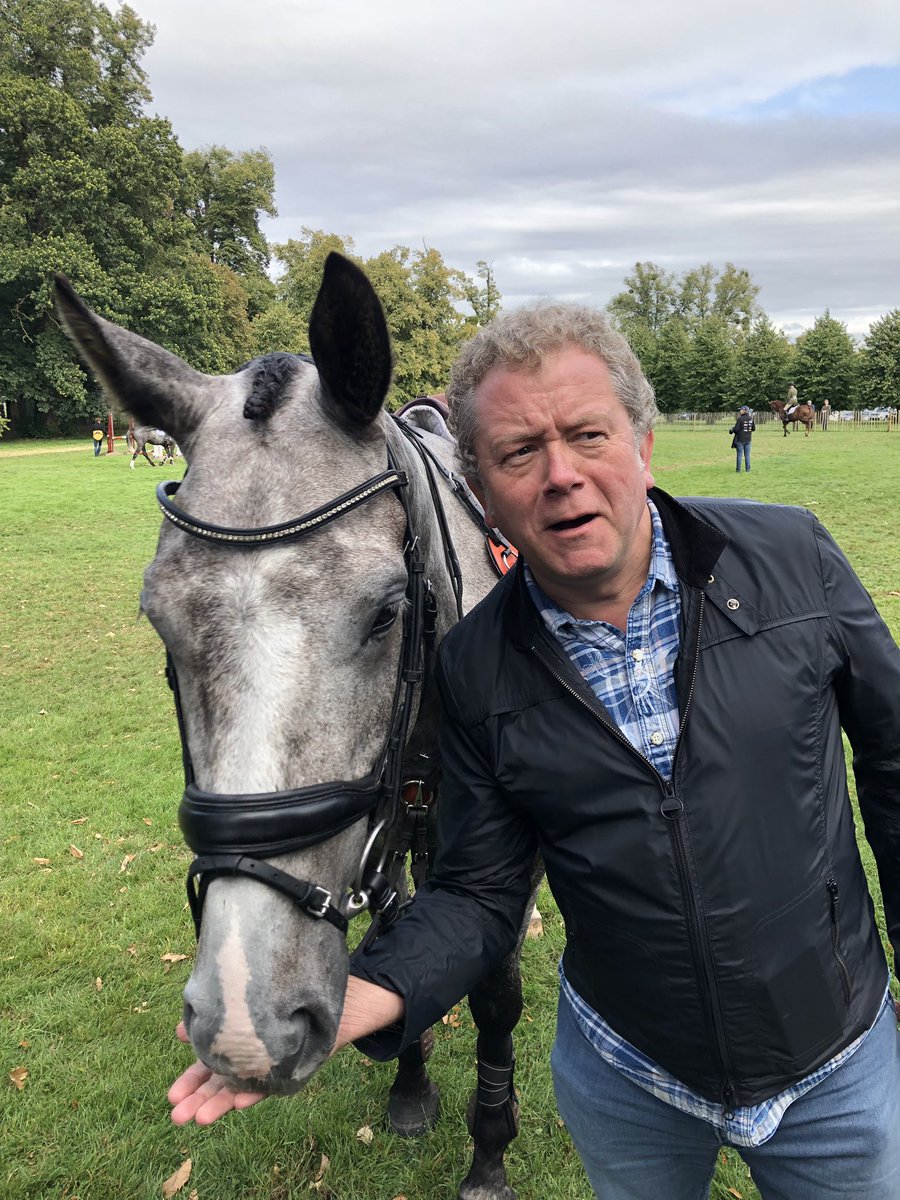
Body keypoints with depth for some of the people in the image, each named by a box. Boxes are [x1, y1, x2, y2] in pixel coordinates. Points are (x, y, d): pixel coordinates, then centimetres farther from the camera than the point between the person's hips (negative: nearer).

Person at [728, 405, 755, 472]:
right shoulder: (751, 419, 2)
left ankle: (738, 469, 3)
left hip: (740, 439, -5)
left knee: (739, 454, 1)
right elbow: (754, 429, 8)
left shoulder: (740, 419, -16)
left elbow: (736, 429, -18)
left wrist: (732, 430, 3)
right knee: (747, 454, 12)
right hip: (748, 439, 5)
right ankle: (747, 469, 13)